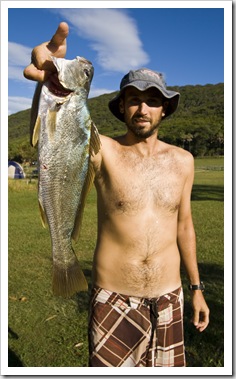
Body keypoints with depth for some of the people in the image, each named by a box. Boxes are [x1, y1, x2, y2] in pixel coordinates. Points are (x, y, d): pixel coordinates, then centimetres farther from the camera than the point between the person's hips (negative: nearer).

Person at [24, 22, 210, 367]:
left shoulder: (182, 161, 0)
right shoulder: (104, 152, -11)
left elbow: (184, 225, 9)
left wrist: (196, 288, 13)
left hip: (169, 300, 3)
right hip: (114, 302, -3)